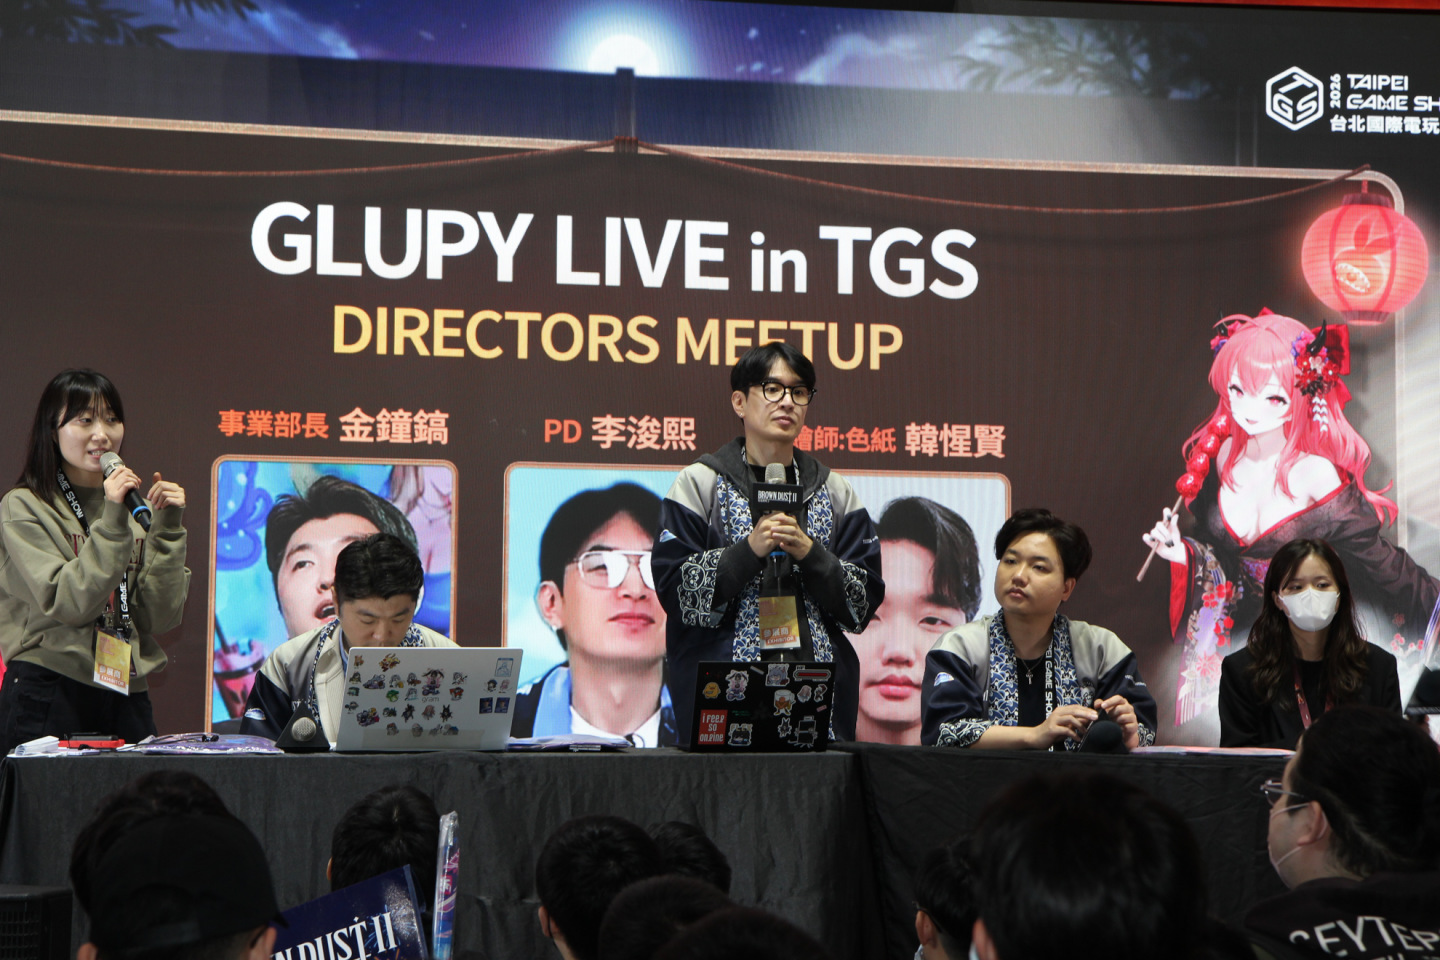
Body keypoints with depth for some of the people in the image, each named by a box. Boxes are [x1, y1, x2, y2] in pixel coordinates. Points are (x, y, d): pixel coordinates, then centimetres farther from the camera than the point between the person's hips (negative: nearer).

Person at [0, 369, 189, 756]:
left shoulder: (132, 506, 12)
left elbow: (161, 617, 3)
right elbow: (67, 604, -14)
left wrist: (167, 529, -4)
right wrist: (112, 523, -16)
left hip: (128, 697, 5)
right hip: (50, 696, -5)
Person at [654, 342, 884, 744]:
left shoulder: (834, 492, 14)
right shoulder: (699, 484, 5)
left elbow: (865, 598, 7)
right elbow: (674, 586, -3)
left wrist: (809, 553, -9)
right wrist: (749, 550, -13)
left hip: (819, 680, 3)